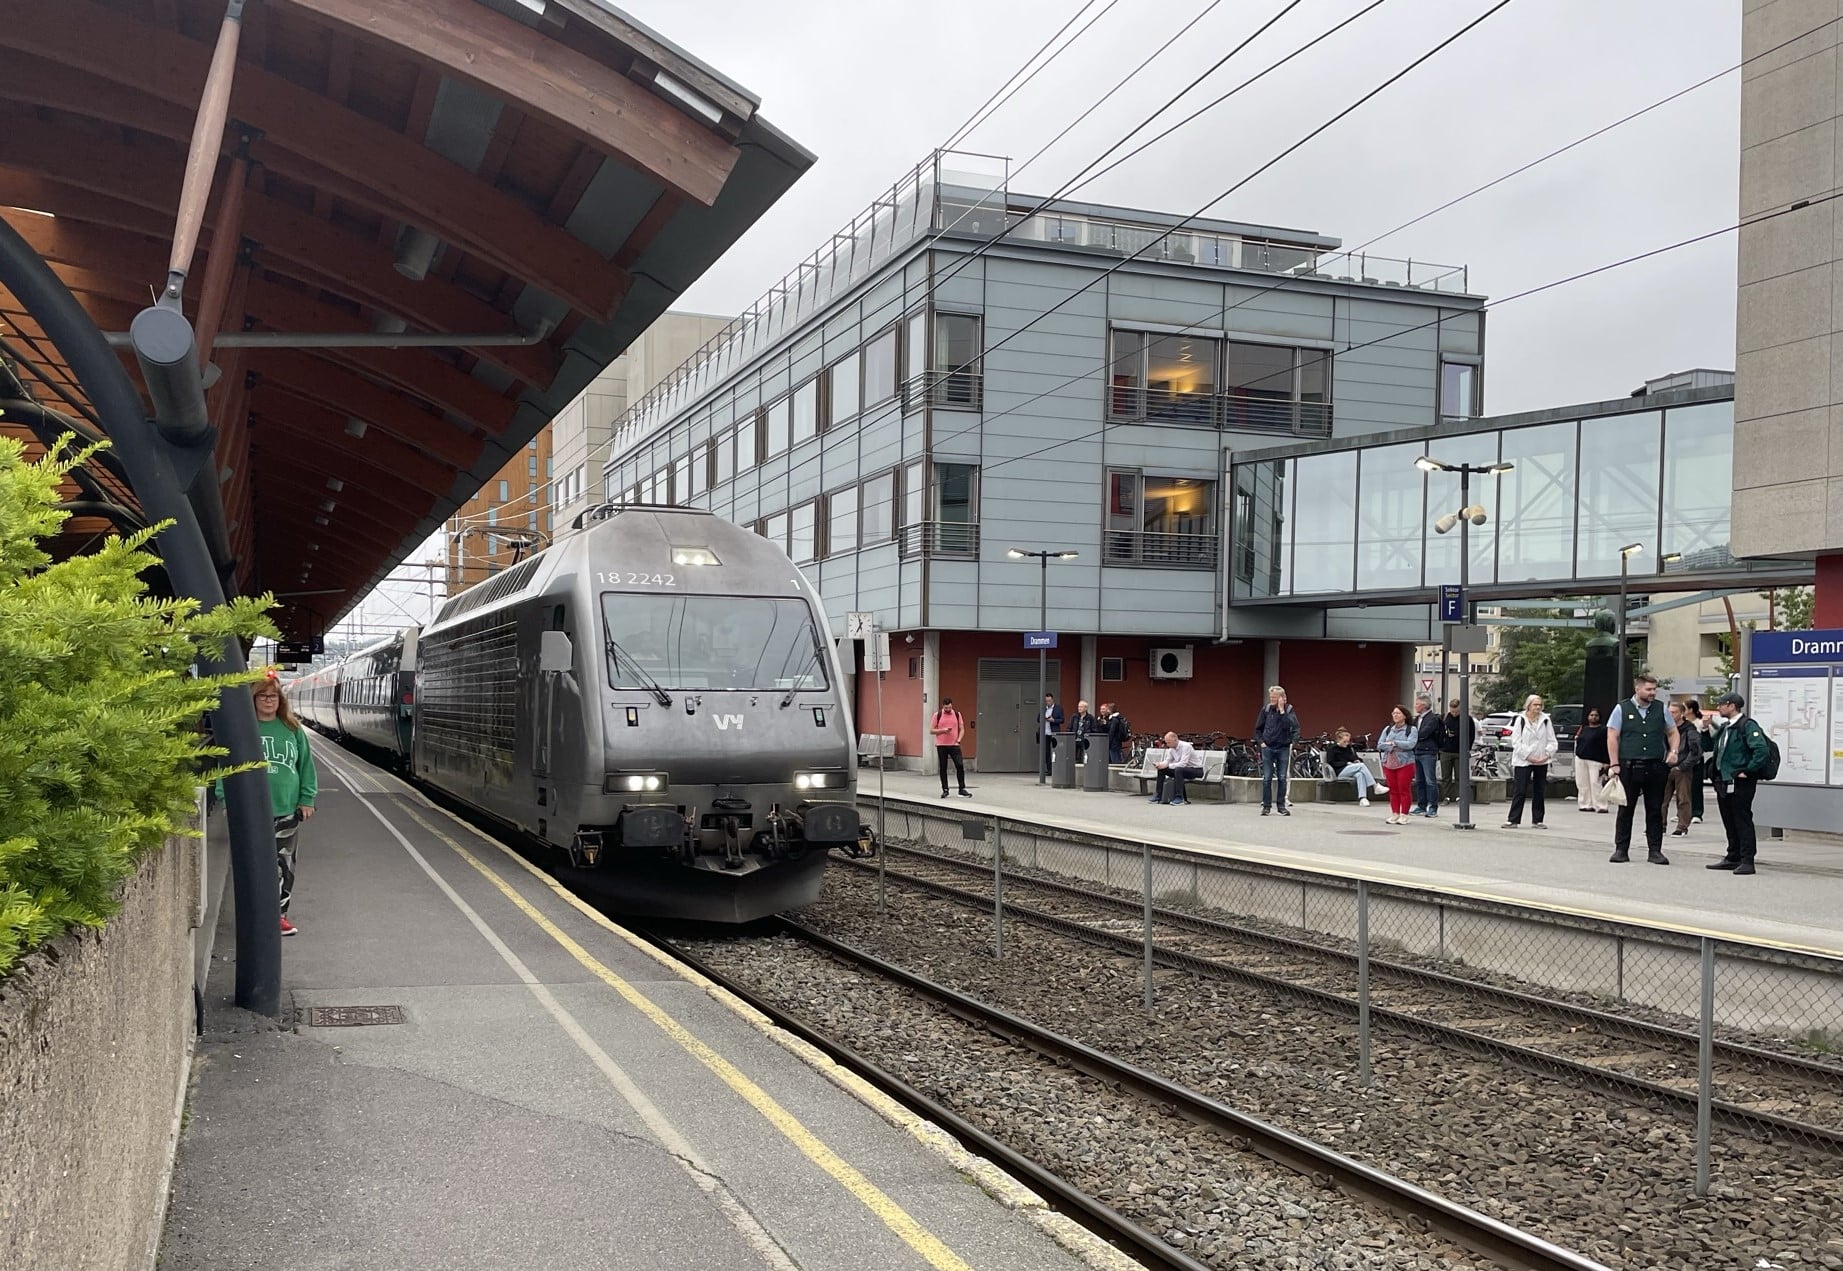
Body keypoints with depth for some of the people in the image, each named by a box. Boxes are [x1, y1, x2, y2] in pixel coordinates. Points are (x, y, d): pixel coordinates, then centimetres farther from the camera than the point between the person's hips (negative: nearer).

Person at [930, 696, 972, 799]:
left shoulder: (957, 714, 5)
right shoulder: (937, 715, 0)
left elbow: (962, 729, 8)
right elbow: (931, 730, 1)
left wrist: (958, 741, -6)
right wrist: (942, 730, -15)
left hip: (954, 745, 1)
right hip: (941, 746, -1)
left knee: (960, 765, -8)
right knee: (943, 768, 4)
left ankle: (962, 789, 1)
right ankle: (945, 790, 13)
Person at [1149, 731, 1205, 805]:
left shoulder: (1185, 746, -24)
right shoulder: (1171, 749, 0)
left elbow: (1183, 764, -32)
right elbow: (1167, 761, 6)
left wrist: (1167, 766, -33)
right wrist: (1159, 764, -16)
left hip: (1196, 770, -8)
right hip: (1182, 769, 8)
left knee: (1178, 770, -37)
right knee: (1161, 770, -4)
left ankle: (1179, 798, -33)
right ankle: (1158, 795, 0)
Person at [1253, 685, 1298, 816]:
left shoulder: (1289, 710, -1)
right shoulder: (1266, 709, 2)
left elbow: (1289, 726, -18)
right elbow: (1258, 728, 11)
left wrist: (1282, 711, -18)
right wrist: (1261, 742, 0)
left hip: (1283, 748, -1)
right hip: (1268, 748, 1)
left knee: (1282, 778, 3)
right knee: (1266, 778, 1)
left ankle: (1281, 805, 11)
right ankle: (1266, 806, 7)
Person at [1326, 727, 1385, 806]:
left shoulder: (1350, 748, 23)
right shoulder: (1332, 749, 5)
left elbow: (1356, 758, 28)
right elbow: (1330, 763, -6)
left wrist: (1358, 761, 2)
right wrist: (1346, 763, -14)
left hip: (1351, 771, 5)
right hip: (1340, 772, -5)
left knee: (1359, 774, -34)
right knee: (1361, 765, -27)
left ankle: (1362, 798, -47)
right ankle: (1376, 786, -30)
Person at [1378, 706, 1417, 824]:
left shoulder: (1411, 729, 0)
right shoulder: (1388, 729, 14)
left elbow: (1410, 744, -15)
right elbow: (1379, 745, 4)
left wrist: (1393, 742, -9)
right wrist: (1394, 747, -11)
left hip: (1405, 763, -4)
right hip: (1389, 763, 4)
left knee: (1404, 789, -3)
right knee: (1393, 790, 6)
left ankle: (1404, 815, 3)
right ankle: (1394, 814, 13)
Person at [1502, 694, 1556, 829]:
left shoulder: (1546, 720, 4)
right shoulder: (1520, 720, -3)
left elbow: (1552, 741, 6)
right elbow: (1516, 742, -6)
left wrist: (1548, 754, -10)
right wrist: (1528, 756, -14)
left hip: (1541, 762, 3)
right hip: (1523, 761, -3)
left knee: (1538, 792, 9)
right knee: (1520, 791, -6)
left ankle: (1537, 820, 16)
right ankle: (1513, 820, -4)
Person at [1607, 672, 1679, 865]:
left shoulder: (1661, 710, 7)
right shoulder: (1622, 709, 0)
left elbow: (1672, 732, 19)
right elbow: (1612, 737, -1)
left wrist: (1673, 751, 0)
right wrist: (1615, 764, -6)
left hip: (1655, 767, 2)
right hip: (1629, 767, -2)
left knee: (1655, 810, 5)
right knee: (1626, 809, 4)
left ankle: (1655, 850, 12)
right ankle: (1621, 849, 10)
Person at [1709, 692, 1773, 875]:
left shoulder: (1747, 725, -13)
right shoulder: (1725, 727, 16)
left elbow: (1762, 750, -23)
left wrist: (1748, 771, -18)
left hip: (1740, 784, -9)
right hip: (1724, 782, 9)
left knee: (1743, 822, -5)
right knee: (1729, 823, 14)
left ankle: (1747, 861, -2)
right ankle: (1733, 858, 23)